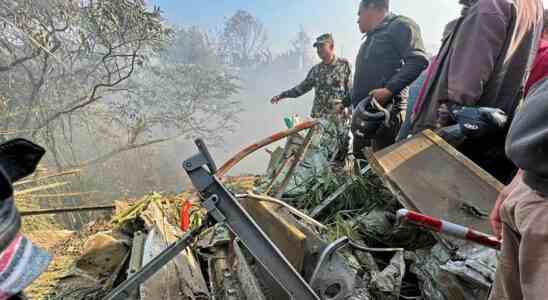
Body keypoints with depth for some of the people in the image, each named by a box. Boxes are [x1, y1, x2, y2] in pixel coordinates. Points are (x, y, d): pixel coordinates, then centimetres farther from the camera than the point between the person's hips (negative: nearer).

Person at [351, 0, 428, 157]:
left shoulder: (400, 25, -1)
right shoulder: (372, 37, 27)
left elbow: (419, 60, -15)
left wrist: (389, 89, -24)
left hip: (385, 110, -9)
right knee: (360, 159, 14)